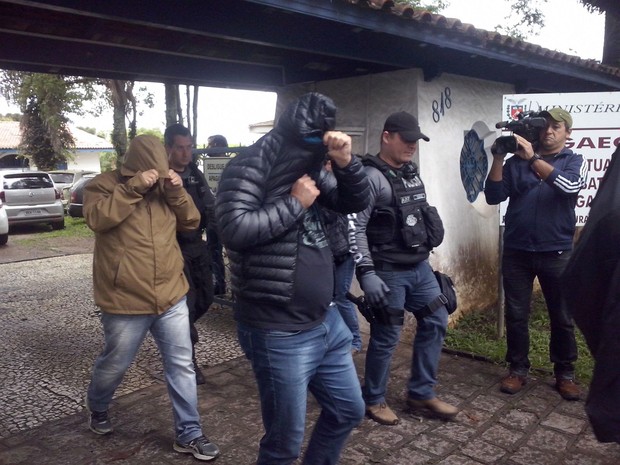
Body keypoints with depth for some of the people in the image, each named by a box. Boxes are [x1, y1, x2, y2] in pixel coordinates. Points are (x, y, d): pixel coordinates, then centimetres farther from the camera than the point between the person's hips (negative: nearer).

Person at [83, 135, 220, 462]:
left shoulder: (163, 187, 10)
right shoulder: (104, 185, -4)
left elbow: (191, 222, 7)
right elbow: (97, 219, -23)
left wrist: (177, 191, -9)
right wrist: (135, 186, -26)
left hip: (171, 297, 4)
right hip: (125, 302, -4)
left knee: (182, 366, 7)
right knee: (114, 365, 16)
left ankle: (189, 435, 20)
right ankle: (97, 409, 47)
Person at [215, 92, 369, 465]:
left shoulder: (310, 167, 10)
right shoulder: (249, 168, -13)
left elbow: (356, 203, 9)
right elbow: (234, 228, -27)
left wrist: (346, 161, -8)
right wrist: (294, 204, -18)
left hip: (327, 321, 8)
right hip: (279, 334, -8)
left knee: (349, 410, 23)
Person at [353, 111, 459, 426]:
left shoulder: (412, 173, 12)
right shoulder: (372, 177, -15)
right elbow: (356, 227, -21)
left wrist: (424, 253, 18)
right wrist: (366, 272, -25)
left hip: (420, 267, 9)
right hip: (389, 272, -9)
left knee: (436, 323, 14)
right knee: (386, 337, 2)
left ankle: (421, 394, 28)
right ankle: (374, 400, 23)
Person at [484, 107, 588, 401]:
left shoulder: (575, 161, 4)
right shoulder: (516, 161, 6)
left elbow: (569, 185, -18)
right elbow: (494, 196, -3)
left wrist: (533, 158, -25)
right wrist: (498, 159, -14)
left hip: (556, 253, 0)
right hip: (516, 251, 1)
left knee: (562, 317, 9)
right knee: (516, 315, 7)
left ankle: (565, 373, 24)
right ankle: (518, 369, 21)